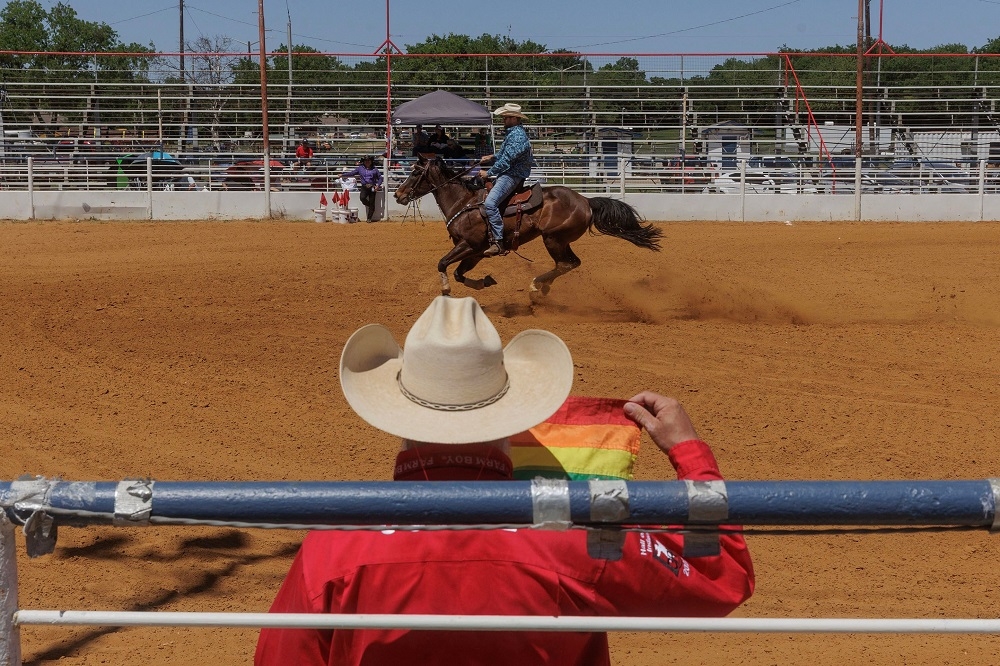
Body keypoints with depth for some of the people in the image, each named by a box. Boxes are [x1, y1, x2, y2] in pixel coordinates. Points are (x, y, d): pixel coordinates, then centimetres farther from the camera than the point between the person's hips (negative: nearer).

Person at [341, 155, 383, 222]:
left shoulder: (374, 169, 4)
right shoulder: (360, 168, 7)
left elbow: (380, 178, 10)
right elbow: (351, 173, 10)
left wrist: (378, 185, -6)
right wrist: (343, 175, 4)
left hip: (372, 187, 0)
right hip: (364, 187, 0)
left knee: (372, 202, -3)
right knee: (362, 197, -27)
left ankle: (369, 218, 10)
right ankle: (369, 205, 5)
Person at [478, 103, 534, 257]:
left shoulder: (517, 136, -18)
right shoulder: (511, 133, 16)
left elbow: (507, 160, -21)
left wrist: (489, 173, -14)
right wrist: (491, 157, 12)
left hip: (512, 176, -12)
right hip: (506, 175, 12)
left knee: (490, 203, -27)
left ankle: (498, 242, -29)